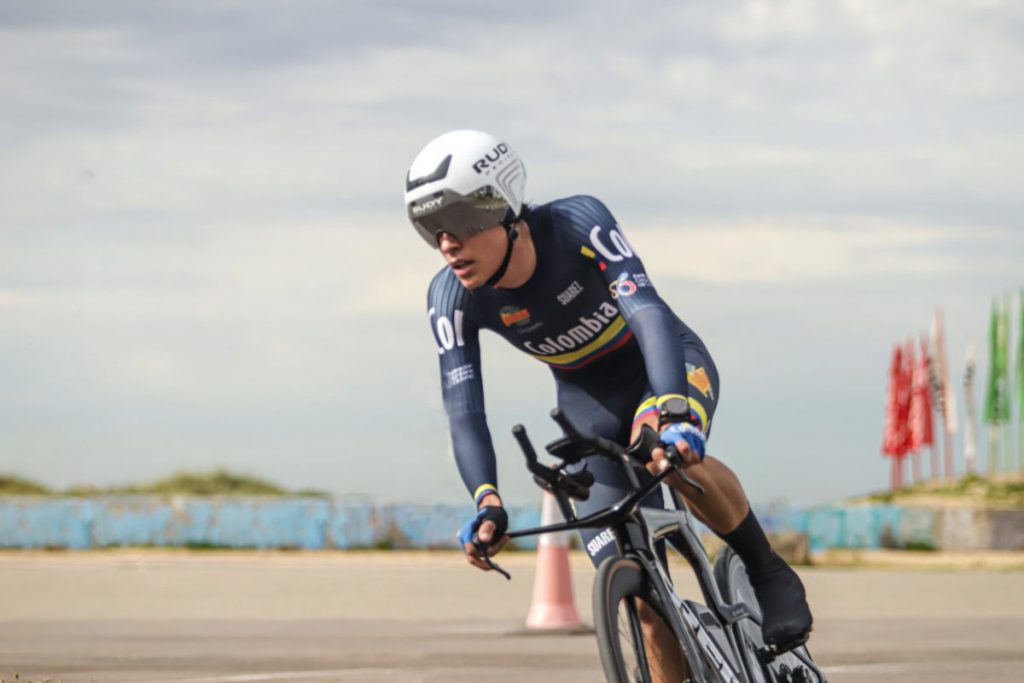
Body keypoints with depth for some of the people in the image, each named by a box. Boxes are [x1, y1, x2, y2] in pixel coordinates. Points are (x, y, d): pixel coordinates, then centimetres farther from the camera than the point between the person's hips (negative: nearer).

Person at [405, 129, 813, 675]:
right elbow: (463, 410, -26)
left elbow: (648, 312, -42)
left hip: (667, 365, -4)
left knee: (672, 450, -38)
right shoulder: (452, 299, -22)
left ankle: (769, 574, -16)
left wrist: (673, 412, -59)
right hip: (590, 401, 4)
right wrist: (486, 501, -44)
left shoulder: (577, 223, -31)